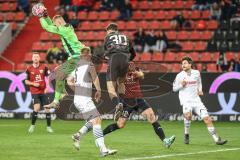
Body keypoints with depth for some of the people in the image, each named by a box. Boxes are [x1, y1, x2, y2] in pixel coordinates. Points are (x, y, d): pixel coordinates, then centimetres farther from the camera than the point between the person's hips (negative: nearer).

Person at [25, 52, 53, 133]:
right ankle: (32, 125, 1)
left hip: (43, 91, 2)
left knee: (47, 109, 2)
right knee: (36, 108, -18)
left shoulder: (44, 67, 1)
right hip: (35, 92, -2)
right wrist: (33, 83, -14)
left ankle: (48, 127, 17)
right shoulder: (29, 69, -2)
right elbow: (26, 81, 4)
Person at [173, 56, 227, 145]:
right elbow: (174, 88, 7)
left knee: (207, 119, -5)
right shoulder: (179, 75, -1)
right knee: (188, 115, -33)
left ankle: (217, 139, -1)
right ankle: (186, 135, -11)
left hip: (196, 100, 3)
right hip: (185, 100, -3)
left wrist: (200, 90, 7)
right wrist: (181, 85, -12)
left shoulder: (196, 73, 7)